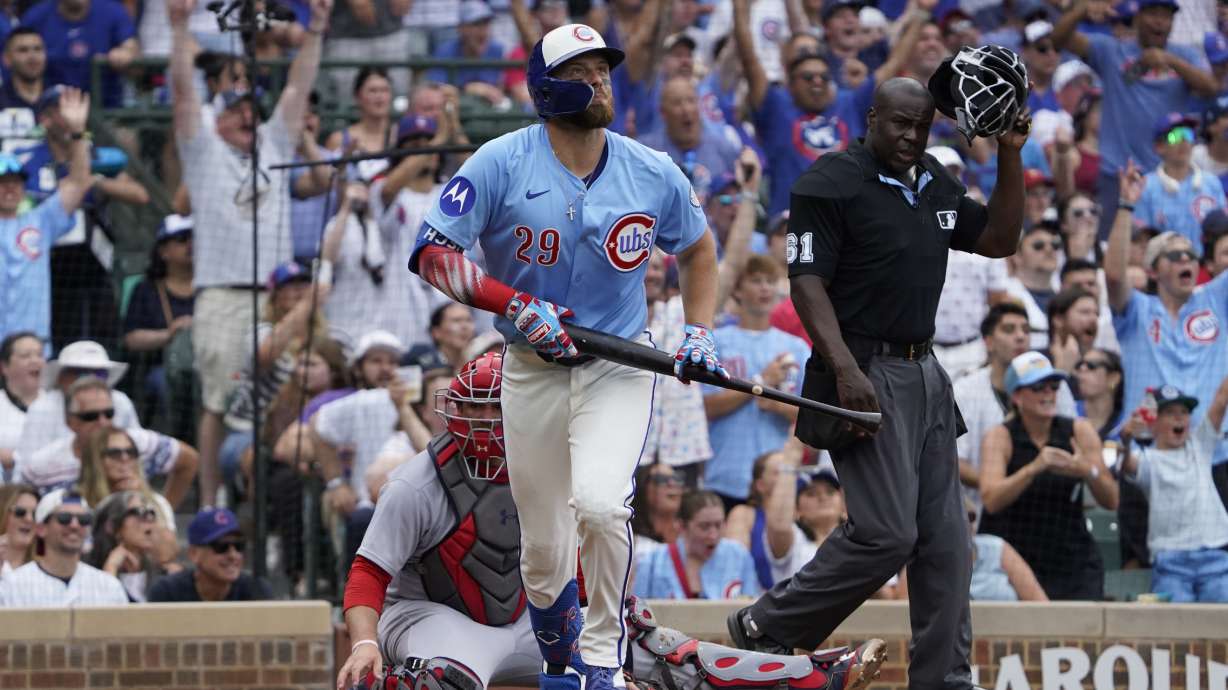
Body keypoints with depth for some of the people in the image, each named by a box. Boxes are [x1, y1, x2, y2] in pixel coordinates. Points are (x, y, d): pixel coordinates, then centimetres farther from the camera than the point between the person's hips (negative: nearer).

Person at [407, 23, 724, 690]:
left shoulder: (653, 174, -2)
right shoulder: (501, 164, -10)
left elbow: (697, 248, 17)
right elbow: (431, 252, -13)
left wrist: (698, 331, 5)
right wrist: (516, 304, -23)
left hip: (619, 369, 0)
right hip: (531, 374, 0)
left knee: (600, 506, -26)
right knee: (543, 551, 6)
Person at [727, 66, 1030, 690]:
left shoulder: (934, 183, 14)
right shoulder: (830, 184, -9)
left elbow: (999, 240, 21)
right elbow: (807, 283, -15)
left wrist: (1010, 155, 8)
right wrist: (846, 369, -27)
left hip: (925, 375, 8)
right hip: (866, 375, -8)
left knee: (945, 539, 5)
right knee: (887, 533, -16)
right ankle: (765, 631, 0)